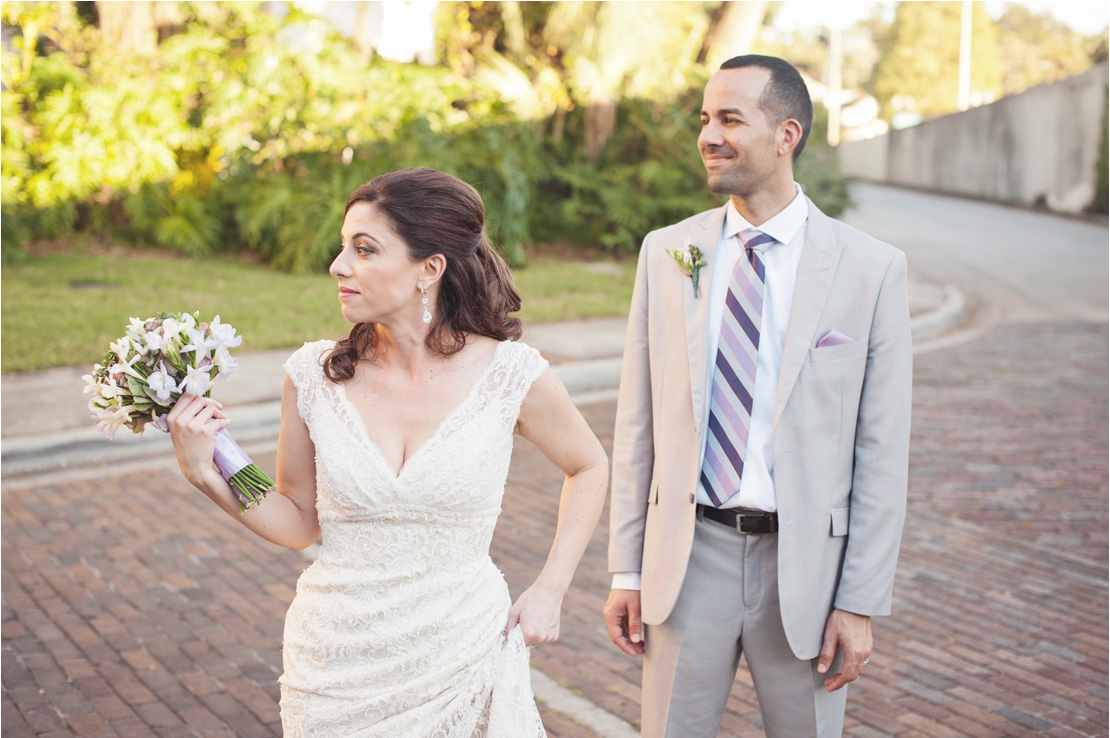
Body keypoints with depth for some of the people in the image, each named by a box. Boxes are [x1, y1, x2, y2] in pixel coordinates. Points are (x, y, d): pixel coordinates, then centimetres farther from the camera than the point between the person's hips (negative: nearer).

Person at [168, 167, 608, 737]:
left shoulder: (510, 375, -13)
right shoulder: (313, 375, -8)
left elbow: (588, 466, 6)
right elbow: (298, 522, 3)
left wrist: (549, 590, 0)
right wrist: (206, 473, -11)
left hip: (461, 657, -1)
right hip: (338, 663, 2)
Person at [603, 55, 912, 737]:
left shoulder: (871, 269, -6)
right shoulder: (666, 252, 2)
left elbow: (882, 451, -5)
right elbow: (637, 422, 4)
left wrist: (861, 603, -6)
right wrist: (626, 569, 3)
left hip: (805, 563, -2)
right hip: (690, 555, 2)